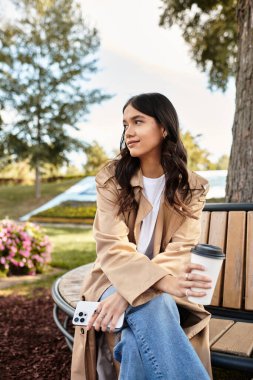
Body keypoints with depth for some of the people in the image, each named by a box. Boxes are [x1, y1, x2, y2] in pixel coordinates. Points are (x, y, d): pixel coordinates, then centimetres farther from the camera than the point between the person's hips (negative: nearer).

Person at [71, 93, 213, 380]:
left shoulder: (191, 187, -2)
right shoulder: (112, 178, -6)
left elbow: (179, 251, -11)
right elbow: (112, 247, -16)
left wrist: (129, 294, -27)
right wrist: (160, 281, -36)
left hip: (162, 286, 1)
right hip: (115, 278, 0)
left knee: (140, 341, -34)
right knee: (154, 308, -35)